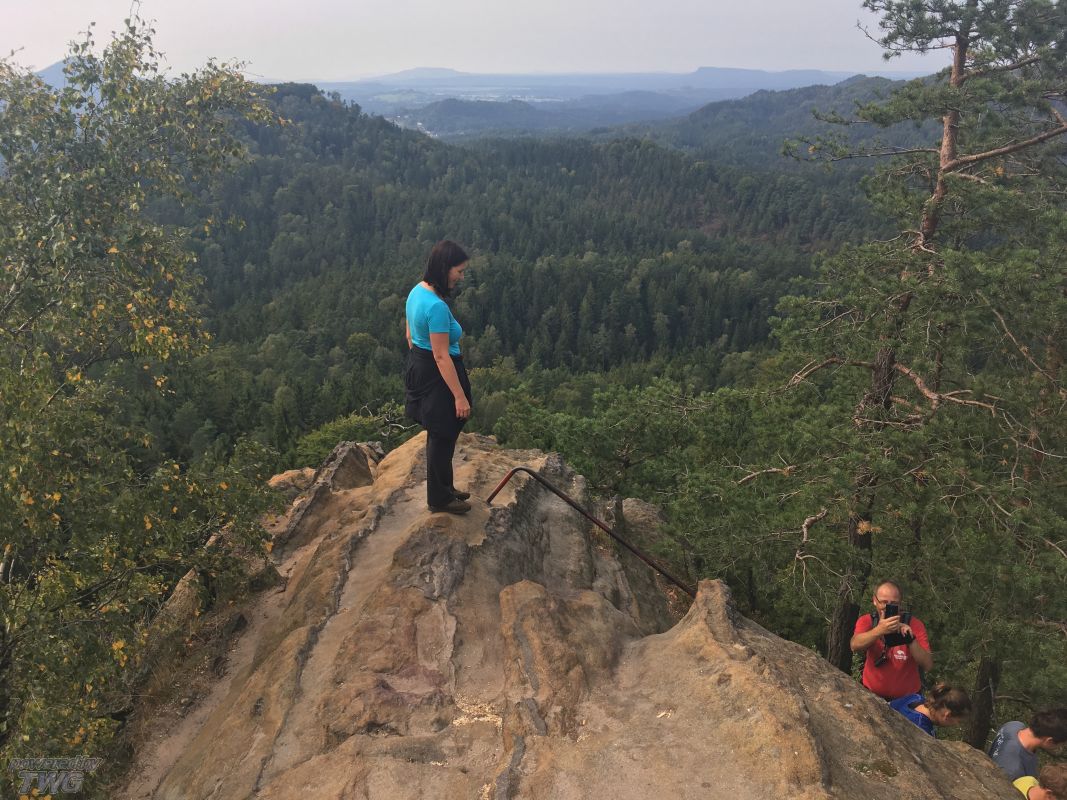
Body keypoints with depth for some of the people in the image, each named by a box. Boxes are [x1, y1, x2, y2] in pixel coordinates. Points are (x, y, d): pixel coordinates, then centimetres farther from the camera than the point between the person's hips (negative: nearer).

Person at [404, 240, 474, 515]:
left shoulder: (417, 291, 1)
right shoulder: (436, 306, -28)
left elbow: (410, 335, 13)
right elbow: (441, 357, -26)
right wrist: (460, 396, -21)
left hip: (417, 366, 10)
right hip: (437, 376, -10)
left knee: (439, 435, 22)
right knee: (442, 438, 8)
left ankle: (443, 488, 38)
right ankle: (439, 499, 25)